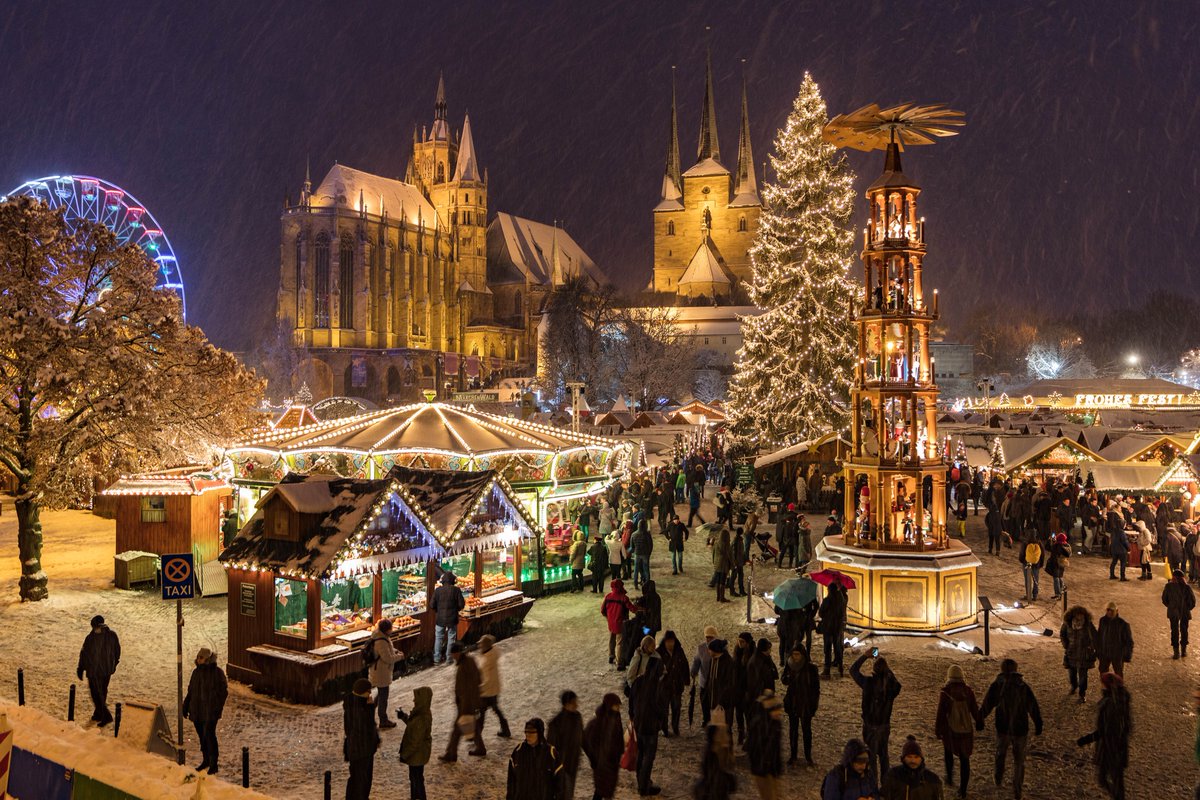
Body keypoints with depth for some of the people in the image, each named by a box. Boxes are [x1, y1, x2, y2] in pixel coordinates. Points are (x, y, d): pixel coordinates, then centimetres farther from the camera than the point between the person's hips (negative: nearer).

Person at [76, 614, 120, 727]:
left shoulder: (90, 638, -19)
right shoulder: (112, 635, -5)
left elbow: (84, 654, -11)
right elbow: (117, 650, 5)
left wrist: (80, 670, 2)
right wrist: (114, 664, 21)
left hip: (94, 671, -5)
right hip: (108, 669, 5)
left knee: (96, 693, 6)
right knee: (103, 692, 20)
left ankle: (106, 716, 0)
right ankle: (99, 714, 33)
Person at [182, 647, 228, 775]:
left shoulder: (217, 673, -9)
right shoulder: (196, 672, 8)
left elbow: (223, 692, -9)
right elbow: (190, 691, 18)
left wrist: (218, 707, -16)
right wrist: (185, 706, 15)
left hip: (210, 711, -6)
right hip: (197, 710, 6)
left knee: (209, 735, -9)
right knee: (202, 736, 13)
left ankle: (213, 764, 0)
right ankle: (206, 760, 28)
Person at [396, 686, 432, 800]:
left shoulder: (421, 719, -34)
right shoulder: (423, 713, -4)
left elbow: (415, 742, -26)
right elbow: (412, 724, 13)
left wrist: (405, 755, -16)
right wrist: (404, 716, 0)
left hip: (417, 754, -9)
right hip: (419, 753, 9)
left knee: (417, 778, 9)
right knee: (414, 777, 26)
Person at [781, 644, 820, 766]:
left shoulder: (811, 668, -13)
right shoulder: (789, 665, -4)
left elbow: (816, 687, -7)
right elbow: (783, 680, -6)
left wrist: (814, 703, -11)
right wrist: (788, 677, -29)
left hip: (806, 704, -3)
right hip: (792, 703, 3)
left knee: (807, 729, 9)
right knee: (793, 729, 12)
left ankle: (808, 756, 22)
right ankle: (793, 755, 25)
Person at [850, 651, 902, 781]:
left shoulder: (869, 682, -24)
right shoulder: (892, 684, -15)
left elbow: (853, 669, -10)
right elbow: (890, 673, 10)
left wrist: (865, 656, -7)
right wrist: (882, 661, 9)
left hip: (870, 726, -4)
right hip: (885, 725, 4)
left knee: (871, 756, 11)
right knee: (883, 754, 23)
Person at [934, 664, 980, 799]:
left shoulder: (945, 693, -16)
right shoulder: (968, 692, -10)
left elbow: (940, 714, -11)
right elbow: (975, 710, 0)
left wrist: (937, 730, 1)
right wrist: (979, 722, 20)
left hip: (950, 730, -2)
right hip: (966, 730, 2)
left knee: (948, 750, 28)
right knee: (964, 759, 12)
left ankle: (950, 777, 29)